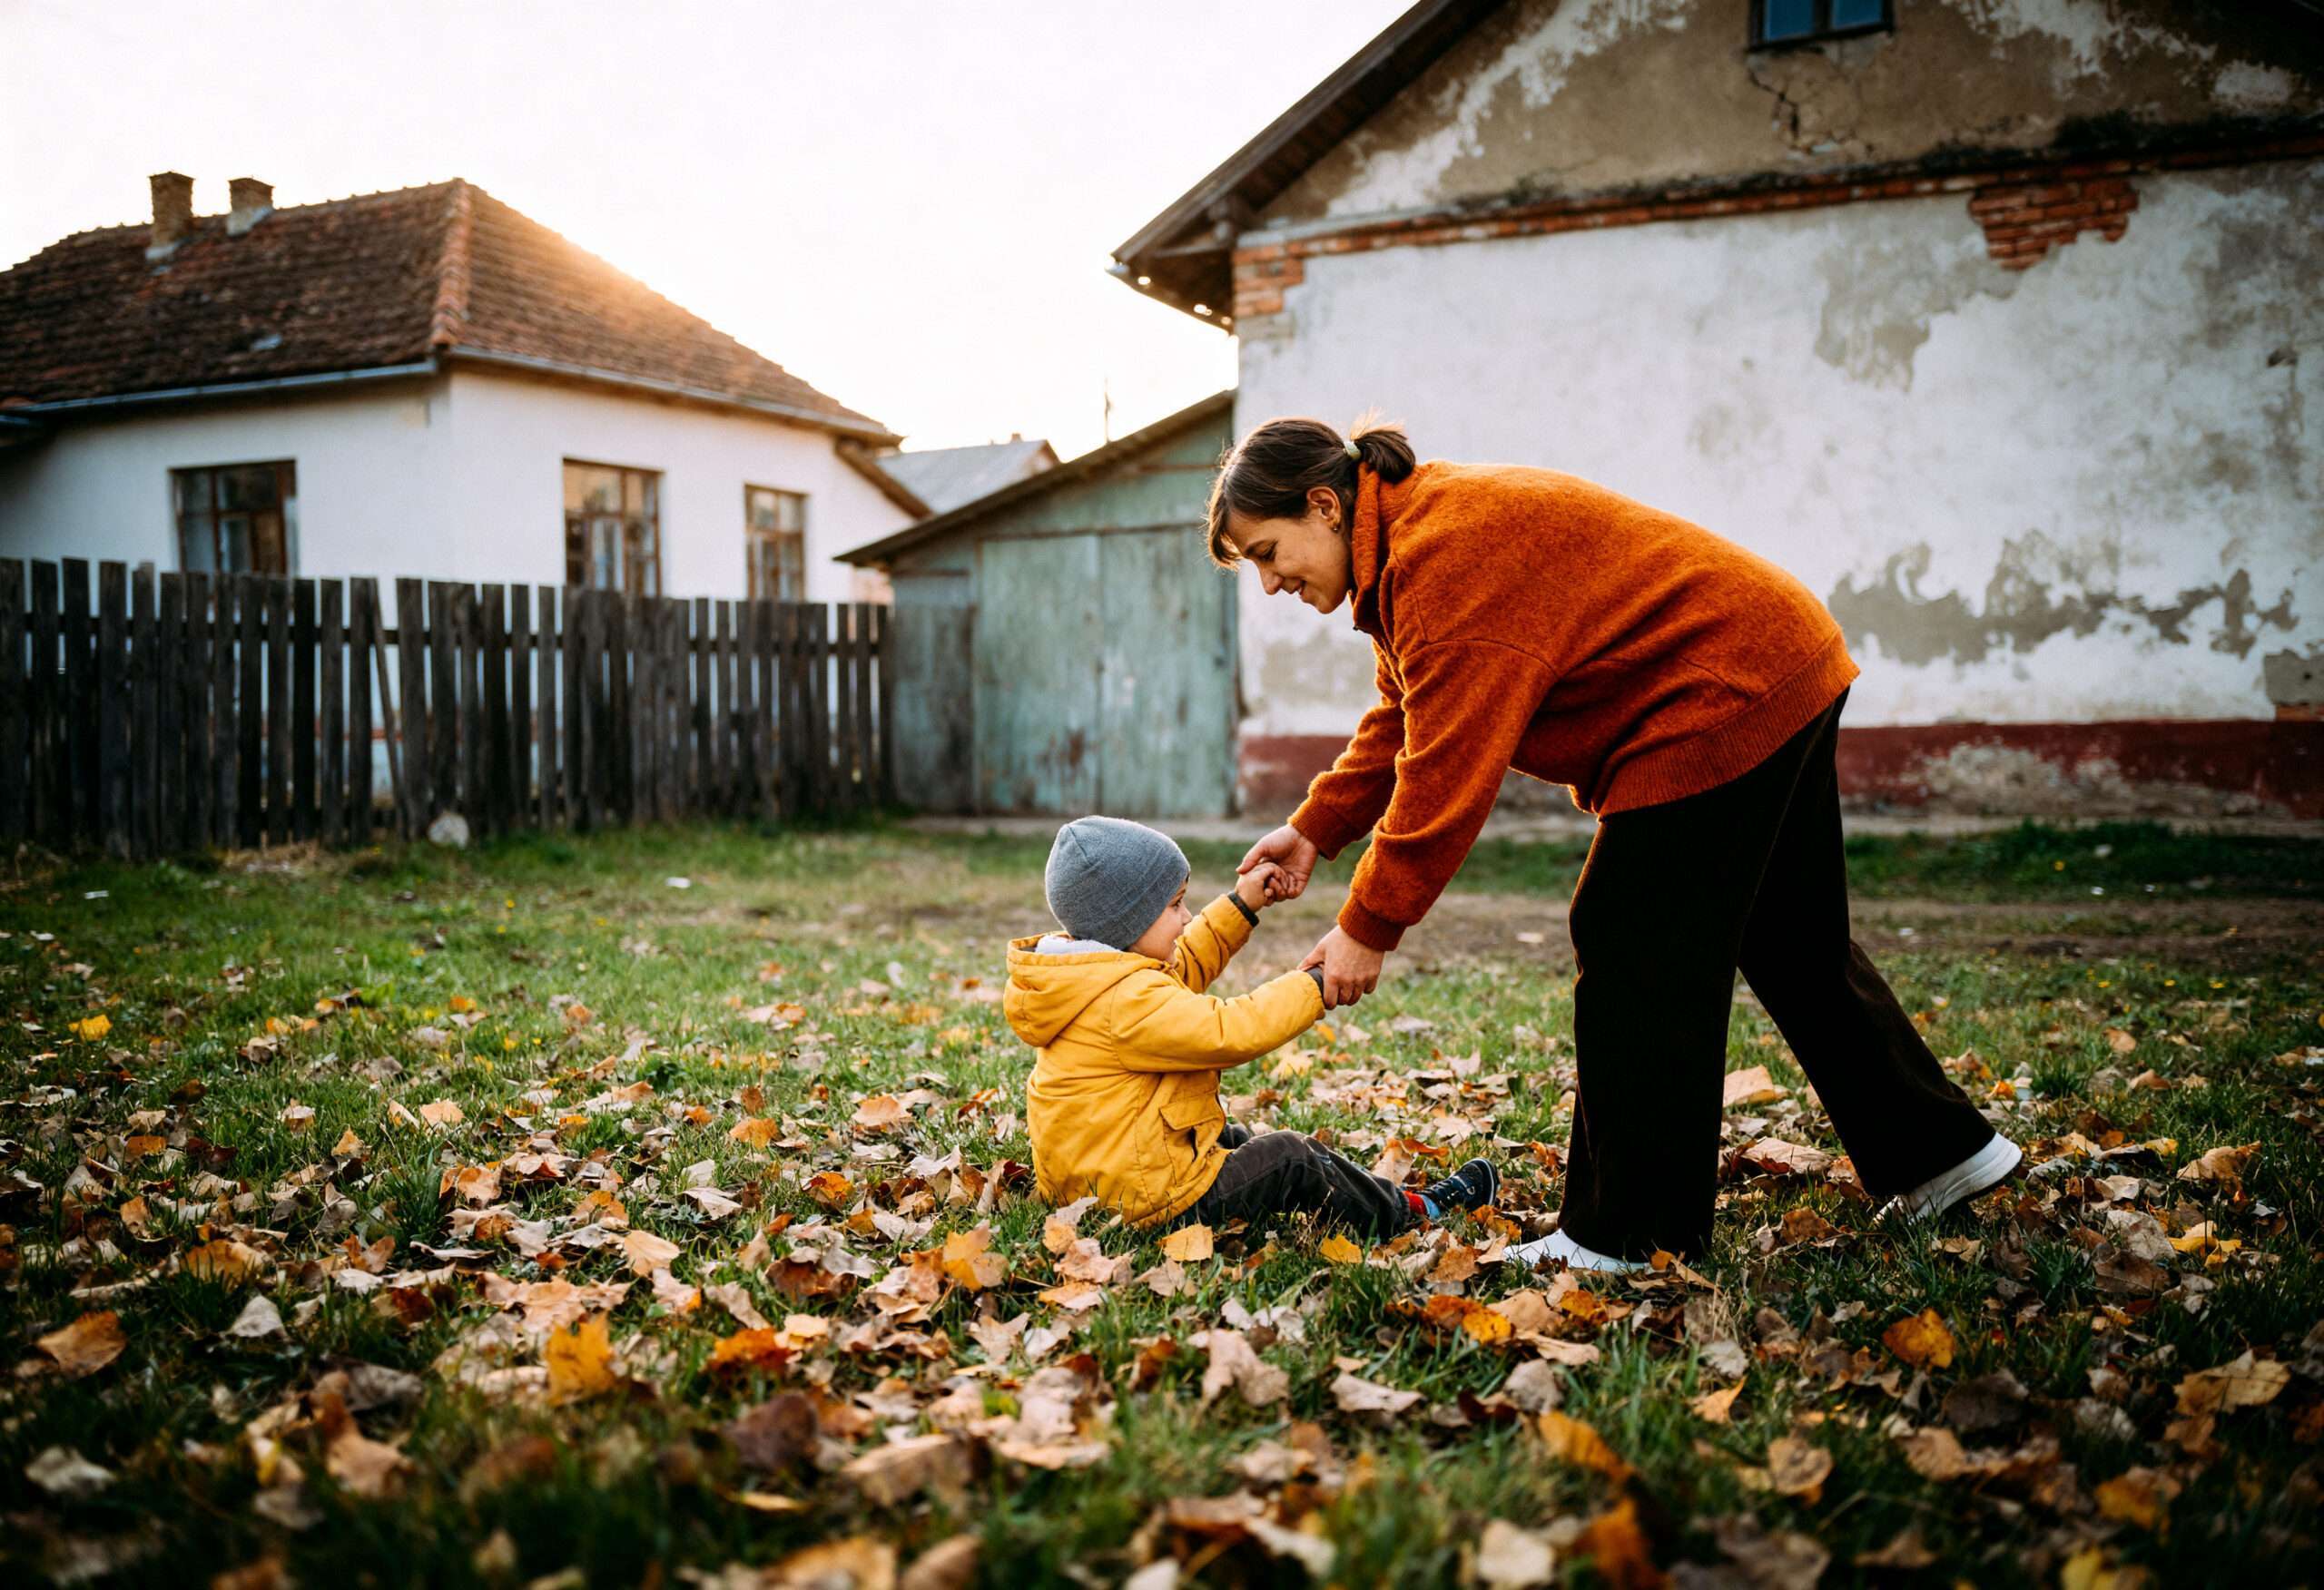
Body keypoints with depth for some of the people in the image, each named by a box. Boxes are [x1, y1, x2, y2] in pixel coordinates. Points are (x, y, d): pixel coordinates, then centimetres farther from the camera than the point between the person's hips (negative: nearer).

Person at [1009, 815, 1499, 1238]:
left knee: (1229, 1138, 26)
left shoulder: (1092, 974, 8)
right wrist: (1315, 987, -20)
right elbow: (1226, 1032, -30)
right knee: (1290, 1160, -1)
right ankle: (1408, 1213, 16)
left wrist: (1240, 906, 18)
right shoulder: (1130, 1000, -27)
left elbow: (1182, 970, 21)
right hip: (1150, 1202, -11)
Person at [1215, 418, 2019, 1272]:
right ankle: (1939, 1149, 33)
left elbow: (1446, 774, -26)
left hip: (1722, 702, -11)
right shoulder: (1408, 542, 9)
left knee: (1634, 954, -7)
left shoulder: (1447, 557, -25)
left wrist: (1368, 927, -19)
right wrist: (1315, 828, 5)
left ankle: (1632, 1235, 3)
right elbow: (1404, 719, 15)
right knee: (1794, 942, 19)